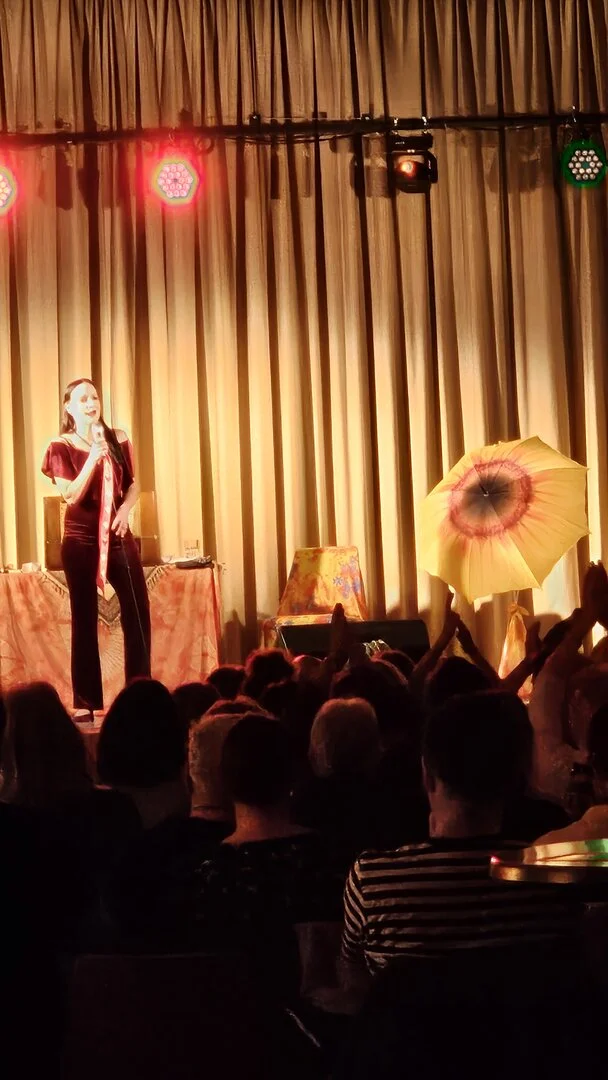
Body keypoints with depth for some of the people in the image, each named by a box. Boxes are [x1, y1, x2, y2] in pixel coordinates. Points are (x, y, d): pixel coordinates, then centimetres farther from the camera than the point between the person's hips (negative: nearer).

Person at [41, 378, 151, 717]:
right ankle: (85, 702, 6)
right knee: (85, 617, 1)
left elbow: (133, 484, 11)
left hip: (119, 535, 3)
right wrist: (94, 455, -20)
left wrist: (126, 508, -10)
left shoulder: (119, 440, 7)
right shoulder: (62, 447, -4)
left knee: (138, 609, -1)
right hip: (81, 538, -3)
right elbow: (71, 496, -14)